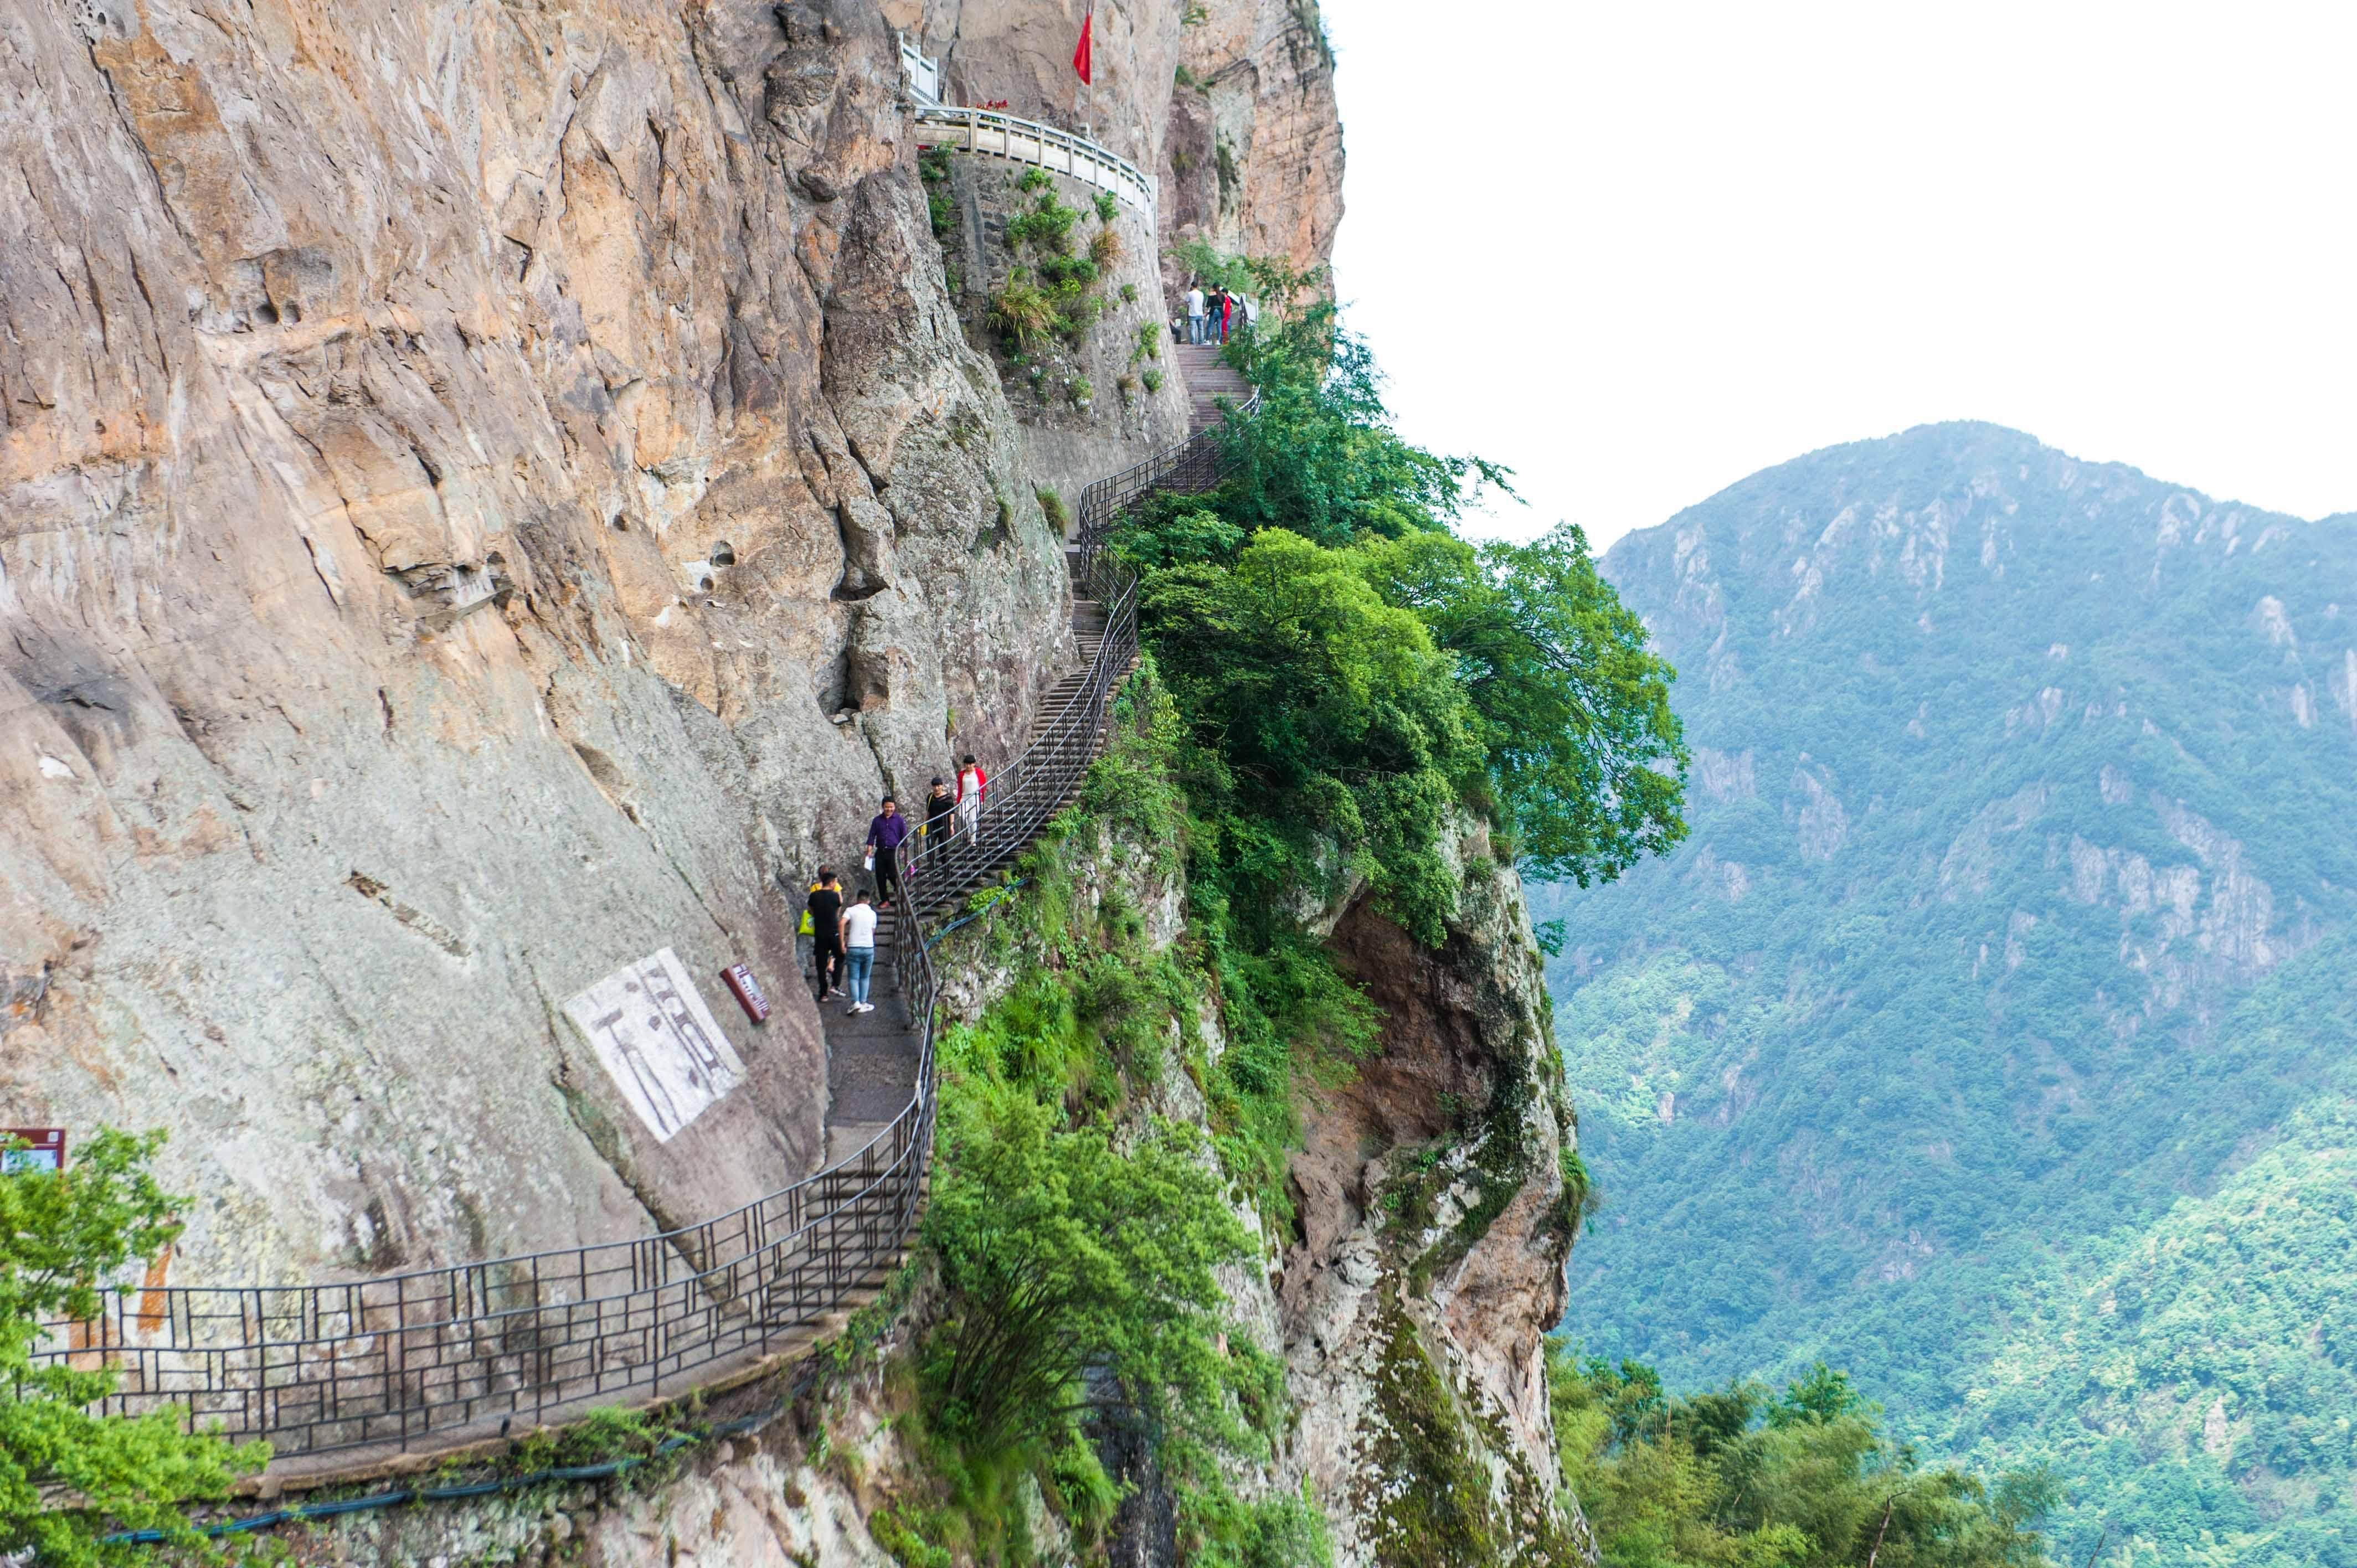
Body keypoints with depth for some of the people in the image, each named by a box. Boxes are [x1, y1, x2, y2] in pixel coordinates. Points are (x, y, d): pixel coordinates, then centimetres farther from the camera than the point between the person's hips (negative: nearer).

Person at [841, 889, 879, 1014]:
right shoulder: (872, 913, 9)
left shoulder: (850, 910, -1)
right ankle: (863, 1003, 10)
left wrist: (842, 943, -13)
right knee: (865, 978, 14)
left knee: (854, 978, 1)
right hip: (869, 948, 2)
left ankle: (856, 1002, -15)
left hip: (853, 948, -2)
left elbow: (842, 923, -17)